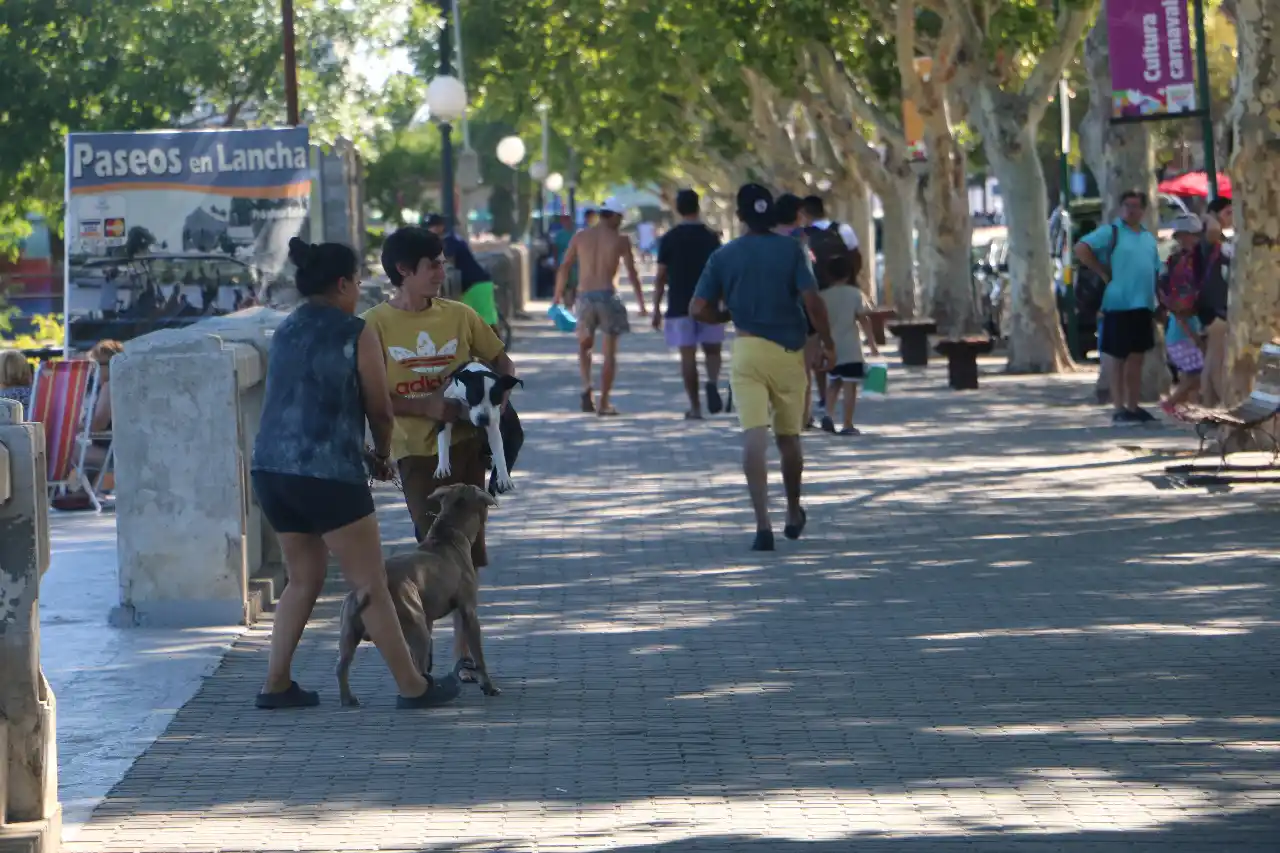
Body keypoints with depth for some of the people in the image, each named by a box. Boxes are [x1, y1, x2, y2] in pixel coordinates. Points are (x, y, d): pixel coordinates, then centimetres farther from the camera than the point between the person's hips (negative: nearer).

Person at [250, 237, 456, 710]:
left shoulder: (285, 331, 15)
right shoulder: (356, 334, -4)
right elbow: (379, 409, -1)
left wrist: (365, 453, 25)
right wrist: (383, 455, 20)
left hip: (271, 470, 7)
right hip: (328, 473, -7)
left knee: (303, 578, 20)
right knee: (370, 585, 1)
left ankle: (276, 684, 16)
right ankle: (412, 686, 6)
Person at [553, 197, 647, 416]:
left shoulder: (580, 237, 8)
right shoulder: (620, 240, 1)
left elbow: (564, 268, 7)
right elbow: (632, 273, 1)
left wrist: (558, 296, 15)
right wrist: (642, 304, 7)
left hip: (585, 297, 3)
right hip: (608, 296, -3)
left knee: (584, 346, 21)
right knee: (610, 353, 7)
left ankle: (587, 387, -3)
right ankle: (604, 403, 3)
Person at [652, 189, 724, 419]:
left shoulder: (669, 239, -1)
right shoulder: (710, 237, 0)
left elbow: (661, 277, -1)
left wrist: (656, 308, 5)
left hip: (679, 306, 0)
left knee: (687, 356, 3)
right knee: (712, 350, 12)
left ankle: (695, 407, 1)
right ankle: (713, 383, -18)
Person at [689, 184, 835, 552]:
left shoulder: (724, 256, 2)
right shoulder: (791, 250, -2)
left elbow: (699, 309, 1)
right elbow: (812, 301, -11)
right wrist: (827, 343, -2)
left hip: (747, 350, -1)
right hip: (788, 351, 1)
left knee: (754, 437, -8)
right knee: (788, 437, 17)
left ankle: (763, 524, -22)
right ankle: (794, 514, 34)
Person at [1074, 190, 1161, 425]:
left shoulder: (1149, 237, 16)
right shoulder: (1111, 232, -5)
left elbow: (1155, 273, 21)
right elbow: (1081, 249, -16)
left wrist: (1158, 308, 14)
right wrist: (1104, 273, -14)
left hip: (1143, 306, 6)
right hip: (1119, 305, -6)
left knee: (1136, 358, 11)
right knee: (1118, 359, -1)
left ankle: (1133, 408, 17)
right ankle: (1119, 410, 1)